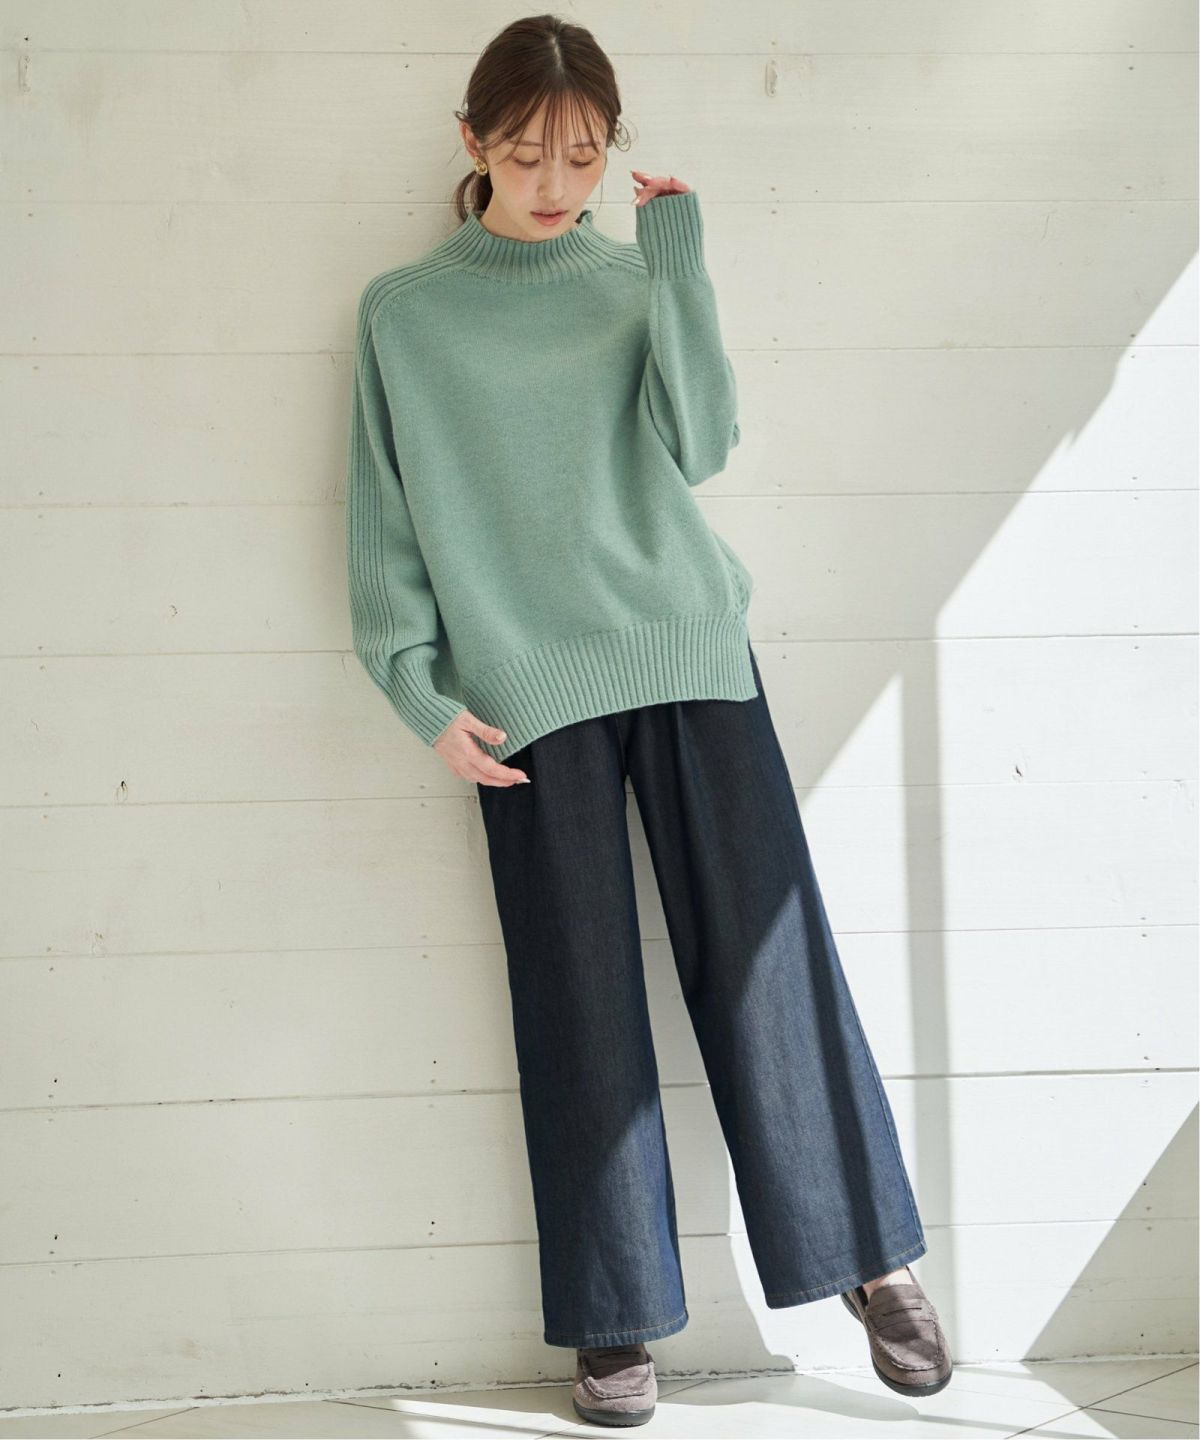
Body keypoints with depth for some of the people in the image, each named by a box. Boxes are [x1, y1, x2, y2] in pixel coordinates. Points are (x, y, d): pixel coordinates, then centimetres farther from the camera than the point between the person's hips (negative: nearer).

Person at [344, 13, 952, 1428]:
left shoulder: (639, 281, 9)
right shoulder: (404, 311, 7)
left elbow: (697, 441, -6)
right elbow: (386, 518, 5)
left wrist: (676, 259, -8)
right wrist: (426, 690, -4)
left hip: (690, 653, 1)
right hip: (529, 689, -1)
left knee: (765, 954, 0)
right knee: (581, 1003, 2)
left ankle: (870, 1253, 15)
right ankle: (617, 1314, 13)